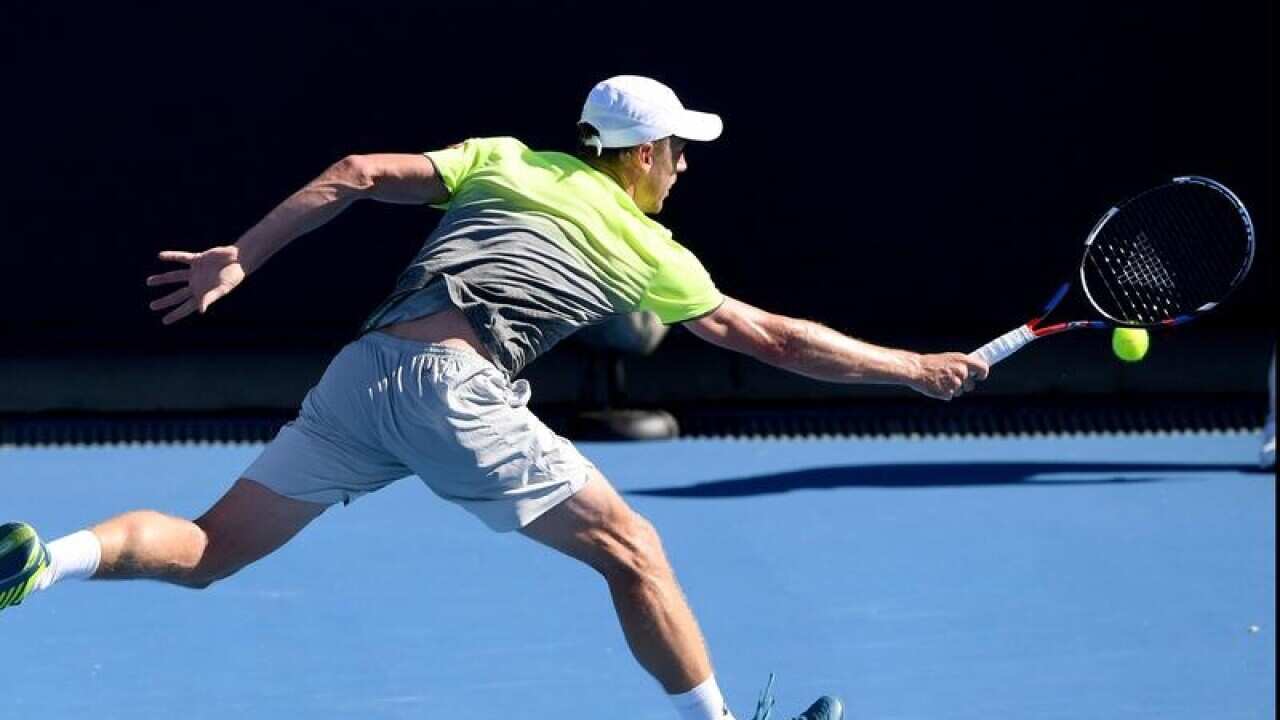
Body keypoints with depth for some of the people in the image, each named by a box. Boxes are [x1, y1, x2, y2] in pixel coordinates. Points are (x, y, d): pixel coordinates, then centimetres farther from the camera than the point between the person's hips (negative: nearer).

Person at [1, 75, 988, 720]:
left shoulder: (503, 161, 23)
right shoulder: (648, 251, 15)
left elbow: (359, 174, 13)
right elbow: (772, 339, 19)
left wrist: (241, 258, 16)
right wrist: (915, 368, 29)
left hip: (362, 370, 5)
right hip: (457, 387, -5)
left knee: (210, 549, 7)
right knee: (631, 550, 7)